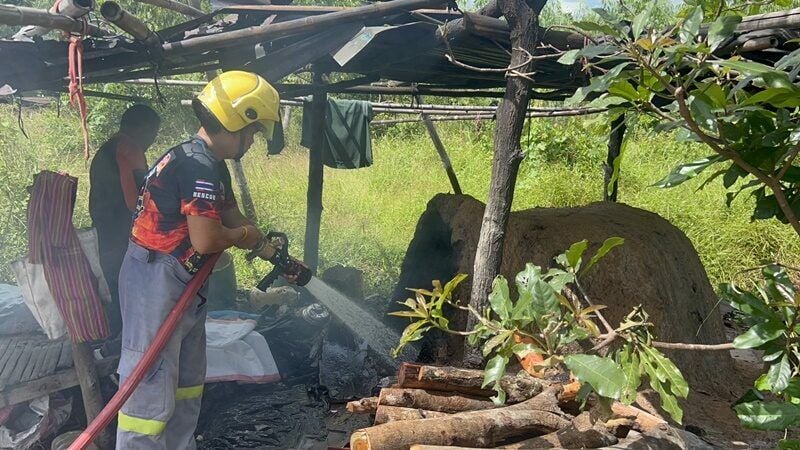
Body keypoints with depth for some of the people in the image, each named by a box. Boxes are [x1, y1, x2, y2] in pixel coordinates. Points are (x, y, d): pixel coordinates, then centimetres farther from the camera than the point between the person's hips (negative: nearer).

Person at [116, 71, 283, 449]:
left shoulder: (212, 166, 11)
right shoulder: (198, 165, -21)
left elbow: (234, 219, 18)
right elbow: (206, 240, -25)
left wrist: (277, 256, 15)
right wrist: (245, 235, -5)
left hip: (182, 285, 11)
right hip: (155, 281, -11)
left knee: (187, 380, 20)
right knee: (151, 386, -4)